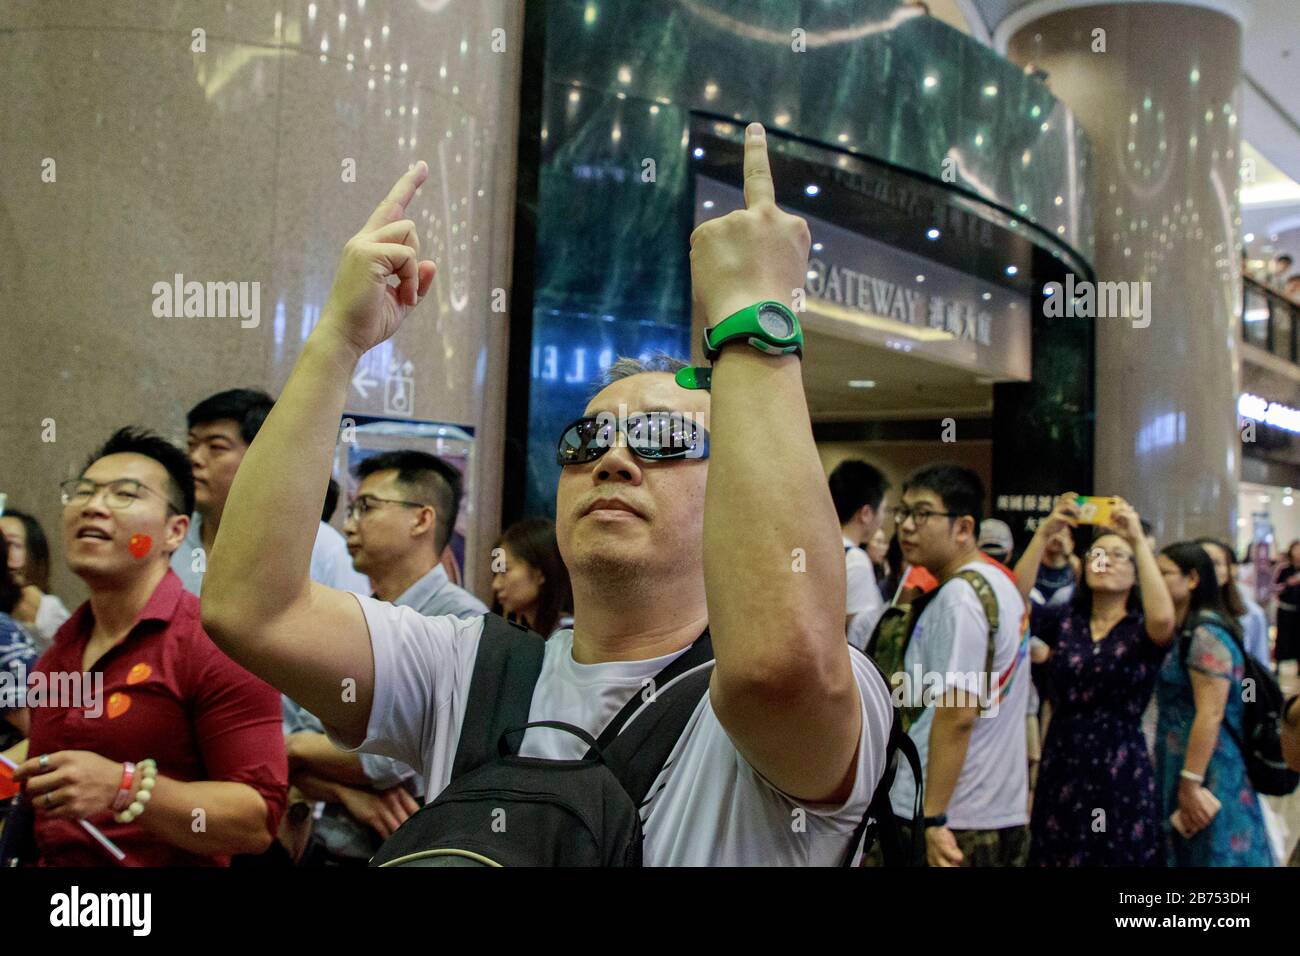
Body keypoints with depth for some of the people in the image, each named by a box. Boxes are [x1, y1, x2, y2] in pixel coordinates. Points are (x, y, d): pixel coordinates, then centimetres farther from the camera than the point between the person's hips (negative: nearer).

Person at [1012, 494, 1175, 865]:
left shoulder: (1143, 628, 0)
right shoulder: (1064, 619, 6)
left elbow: (1163, 618, -25)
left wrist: (1139, 539, -23)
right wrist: (1045, 532, -20)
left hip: (1122, 772, -2)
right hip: (1061, 767, 3)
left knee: (1118, 858, 6)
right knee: (1056, 856, 10)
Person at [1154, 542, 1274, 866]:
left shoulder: (1206, 635, -16)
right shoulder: (1184, 634, 12)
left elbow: (1211, 714, -22)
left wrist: (1190, 784, -23)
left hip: (1204, 769, -9)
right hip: (1178, 766, 9)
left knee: (1209, 853, 0)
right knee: (1184, 853, 14)